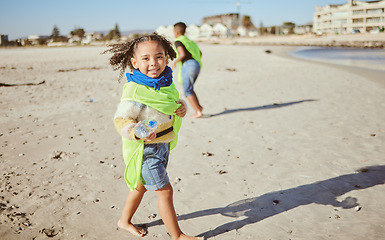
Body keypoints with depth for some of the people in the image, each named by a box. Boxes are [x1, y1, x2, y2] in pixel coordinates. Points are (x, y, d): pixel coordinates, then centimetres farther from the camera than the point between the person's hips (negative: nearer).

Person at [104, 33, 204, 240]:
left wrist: (181, 106, -5)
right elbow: (120, 119, -22)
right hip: (145, 149, -8)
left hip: (163, 144, 8)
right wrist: (136, 132, -41)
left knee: (142, 185, 24)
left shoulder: (165, 82, 1)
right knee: (164, 191, 1)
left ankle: (124, 220, 46)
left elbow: (172, 102, 17)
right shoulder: (135, 91, -24)